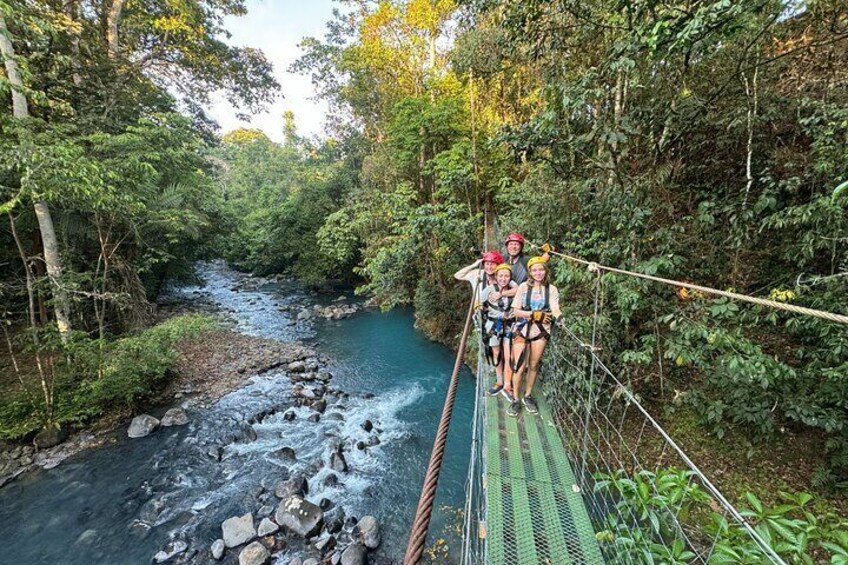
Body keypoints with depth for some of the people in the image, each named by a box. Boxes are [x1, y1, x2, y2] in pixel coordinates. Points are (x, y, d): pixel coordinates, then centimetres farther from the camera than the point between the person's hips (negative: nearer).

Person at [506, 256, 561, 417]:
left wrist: (560, 316, -37)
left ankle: (528, 396, 33)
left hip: (541, 331, 2)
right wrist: (533, 314, -22)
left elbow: (555, 309, -14)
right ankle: (516, 400, 13)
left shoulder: (551, 289, 0)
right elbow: (516, 311, -7)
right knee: (519, 366, -4)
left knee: (533, 365, 13)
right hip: (522, 329, -2)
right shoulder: (524, 287, -4)